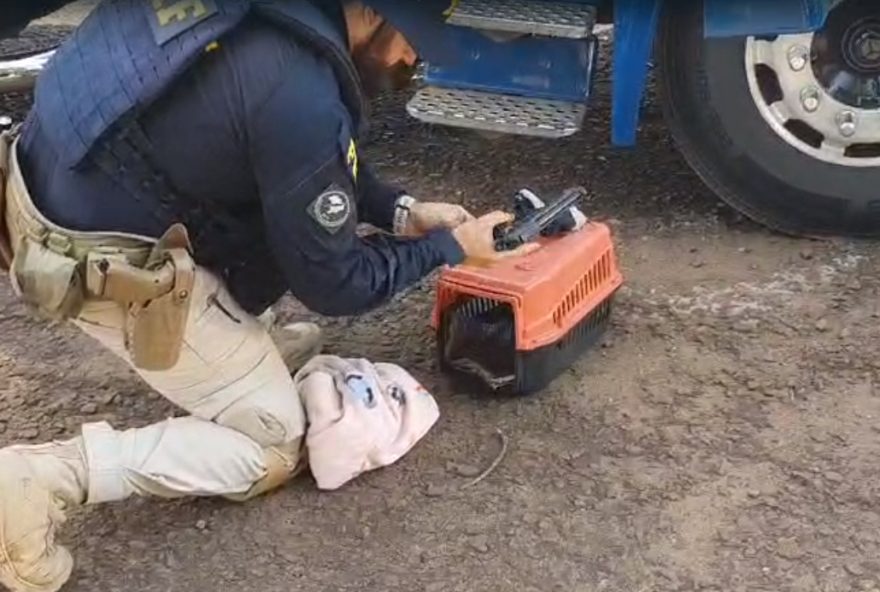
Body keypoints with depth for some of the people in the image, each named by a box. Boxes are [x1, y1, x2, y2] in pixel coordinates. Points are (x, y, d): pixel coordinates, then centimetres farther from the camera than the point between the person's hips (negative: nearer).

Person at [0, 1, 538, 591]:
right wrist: (449, 247, -1)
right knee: (274, 448, 7)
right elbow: (333, 284, -13)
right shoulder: (301, 94, -27)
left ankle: (242, 350, 27)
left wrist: (401, 210, 8)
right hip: (105, 268, -9)